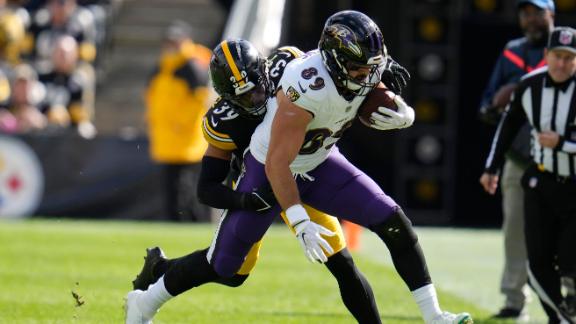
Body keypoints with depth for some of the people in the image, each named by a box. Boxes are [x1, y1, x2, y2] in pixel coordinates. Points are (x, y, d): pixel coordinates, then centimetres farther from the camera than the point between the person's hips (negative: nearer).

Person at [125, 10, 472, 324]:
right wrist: (300, 223, -35)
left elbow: (384, 103, 5)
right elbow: (276, 165, -32)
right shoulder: (308, 89, -37)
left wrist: (402, 115, -21)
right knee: (222, 266, 2)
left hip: (319, 164, 6)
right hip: (269, 170, -6)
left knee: (395, 223, -8)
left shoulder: (362, 73, -16)